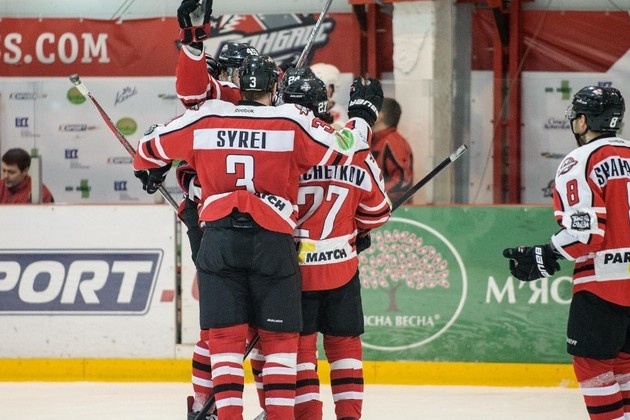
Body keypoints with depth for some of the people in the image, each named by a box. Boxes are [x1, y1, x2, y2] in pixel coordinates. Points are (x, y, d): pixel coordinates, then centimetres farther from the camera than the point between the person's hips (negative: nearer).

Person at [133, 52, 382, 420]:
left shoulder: (205, 120, 4)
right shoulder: (292, 123, -3)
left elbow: (151, 149, 14)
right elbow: (341, 151, -1)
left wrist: (150, 174, 37)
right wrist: (361, 114, 17)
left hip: (219, 240, 2)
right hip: (272, 241, -2)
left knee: (226, 334, 6)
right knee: (280, 336, 8)